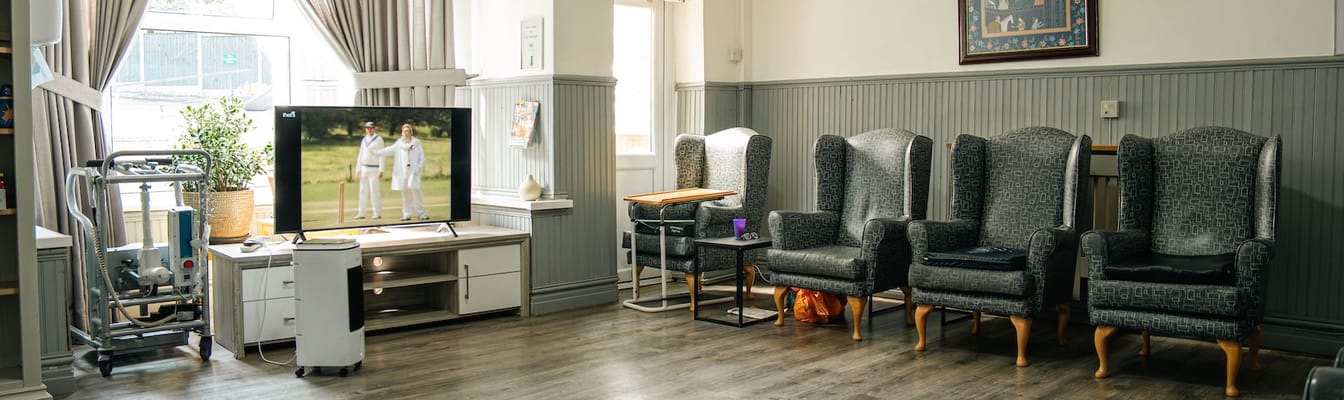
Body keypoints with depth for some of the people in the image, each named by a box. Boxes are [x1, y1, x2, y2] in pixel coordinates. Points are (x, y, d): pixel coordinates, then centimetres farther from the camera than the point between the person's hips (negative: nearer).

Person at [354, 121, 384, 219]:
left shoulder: (379, 139, -7)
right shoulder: (364, 140, 12)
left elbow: (381, 155, -11)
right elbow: (360, 155, 16)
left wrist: (381, 170, -18)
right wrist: (357, 169, 10)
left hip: (374, 169, -6)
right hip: (364, 169, 6)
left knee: (374, 190, -9)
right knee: (363, 190, 6)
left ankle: (377, 213, -3)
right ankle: (361, 213, 9)